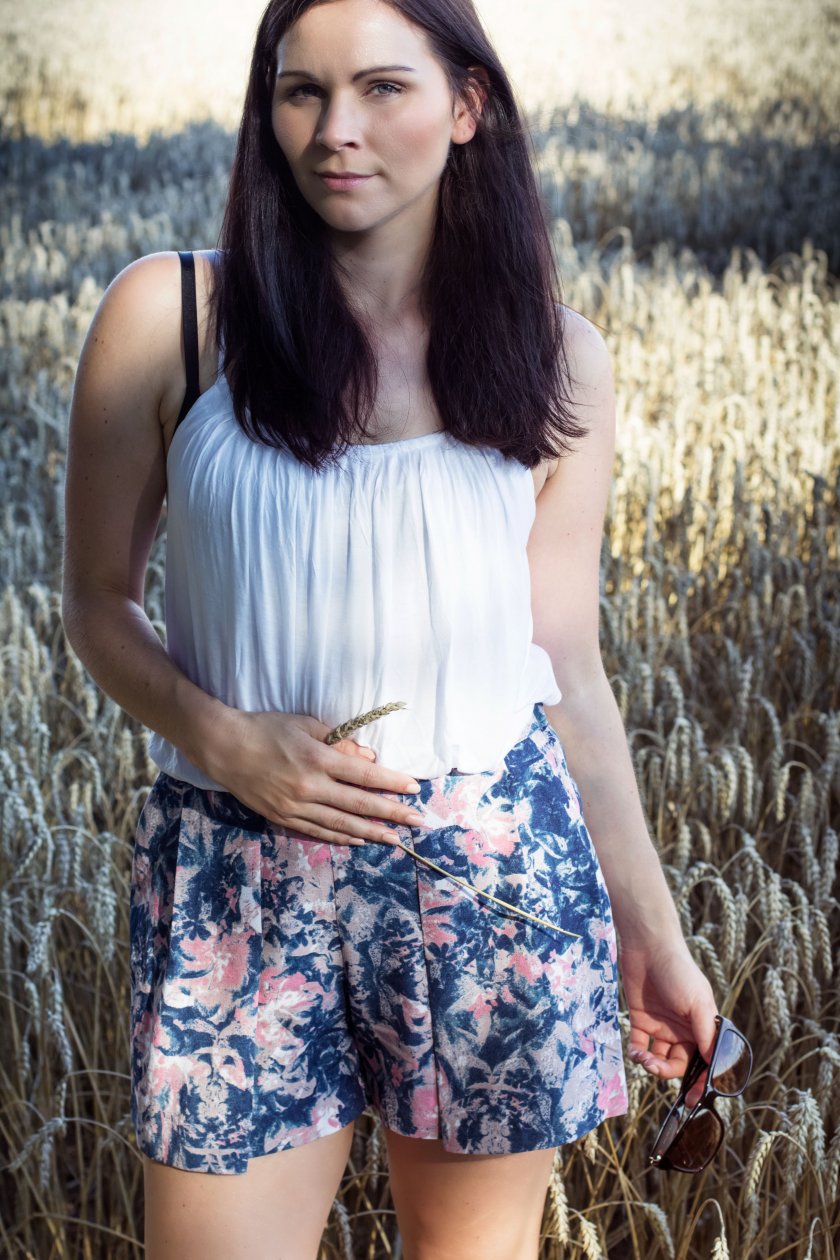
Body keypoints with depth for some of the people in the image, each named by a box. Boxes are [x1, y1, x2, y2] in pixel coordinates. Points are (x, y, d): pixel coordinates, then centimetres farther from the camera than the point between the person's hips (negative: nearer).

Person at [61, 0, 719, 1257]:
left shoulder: (559, 359, 4)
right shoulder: (168, 315, -2)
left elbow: (568, 671, 8)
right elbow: (97, 602, 5)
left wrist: (652, 926, 10)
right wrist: (222, 739, -13)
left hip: (499, 873, 2)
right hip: (241, 883, -1)